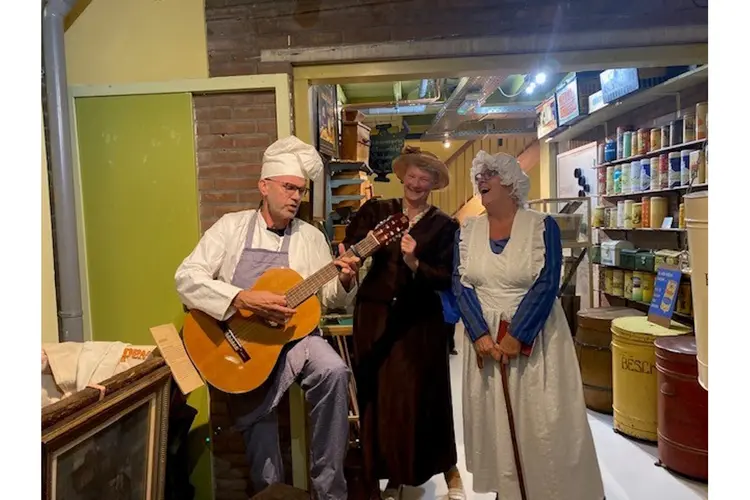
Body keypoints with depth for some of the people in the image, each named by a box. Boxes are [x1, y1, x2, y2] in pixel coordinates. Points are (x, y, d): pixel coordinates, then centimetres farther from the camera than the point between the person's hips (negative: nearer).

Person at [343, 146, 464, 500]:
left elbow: (447, 279, -7)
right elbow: (349, 249, -6)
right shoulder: (376, 211, 5)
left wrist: (414, 263, -23)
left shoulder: (444, 225, 1)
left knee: (423, 397, 2)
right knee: (377, 395, 7)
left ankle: (449, 472, 27)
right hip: (375, 314, 2)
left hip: (421, 320, -2)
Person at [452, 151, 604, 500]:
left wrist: (515, 336, -18)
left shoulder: (542, 226, -6)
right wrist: (480, 334, -14)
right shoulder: (466, 231, 4)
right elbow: (461, 285, -2)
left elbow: (546, 286, -13)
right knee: (493, 420, 10)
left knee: (543, 421, 3)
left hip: (534, 337, -3)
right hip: (484, 336, 3)